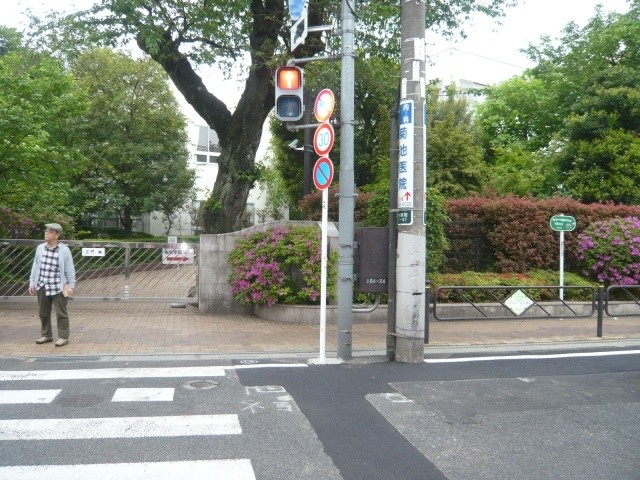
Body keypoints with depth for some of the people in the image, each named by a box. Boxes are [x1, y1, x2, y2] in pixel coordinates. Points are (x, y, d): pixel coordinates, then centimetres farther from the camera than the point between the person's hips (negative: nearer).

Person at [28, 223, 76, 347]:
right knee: (43, 313, 15)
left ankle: (63, 337, 11)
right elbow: (35, 267, 12)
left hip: (58, 287, -5)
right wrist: (32, 283, 11)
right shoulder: (40, 248, 5)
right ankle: (46, 335, 30)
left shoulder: (64, 250, -7)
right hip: (42, 286, 5)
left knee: (61, 313, 2)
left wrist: (71, 285, -8)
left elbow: (70, 270, -5)